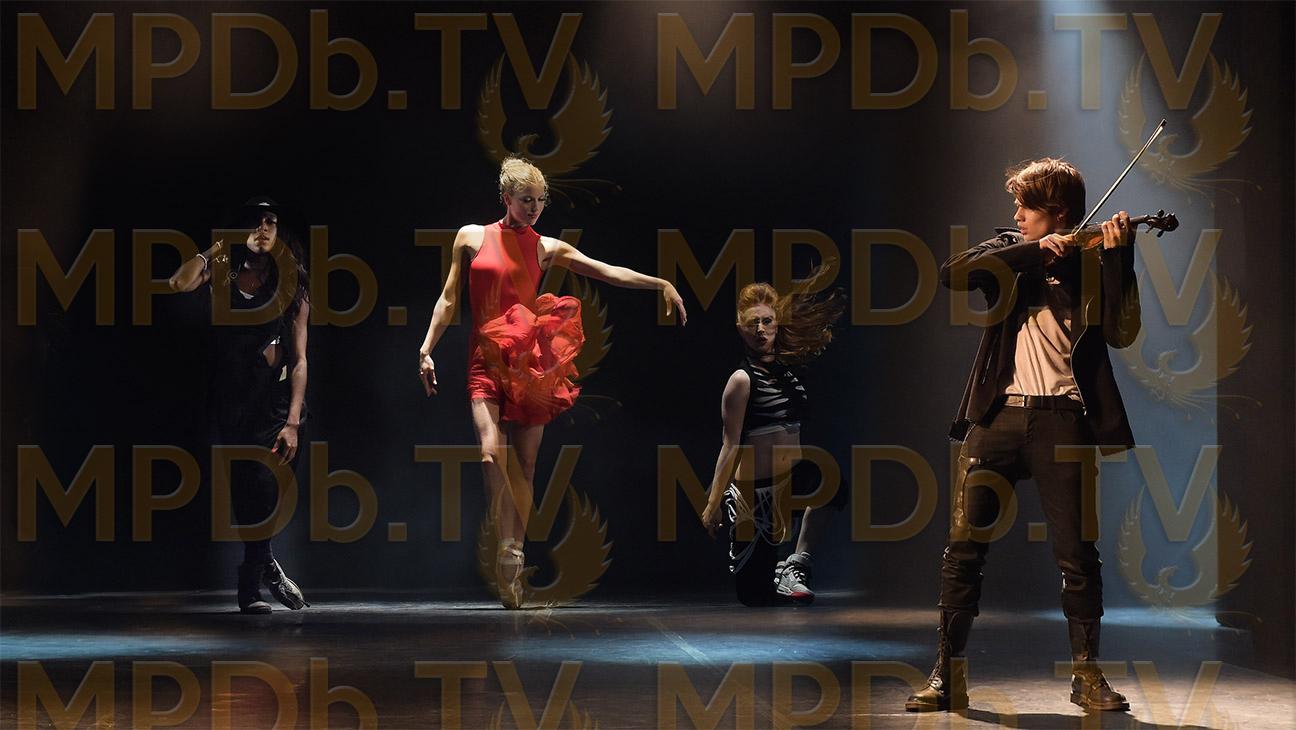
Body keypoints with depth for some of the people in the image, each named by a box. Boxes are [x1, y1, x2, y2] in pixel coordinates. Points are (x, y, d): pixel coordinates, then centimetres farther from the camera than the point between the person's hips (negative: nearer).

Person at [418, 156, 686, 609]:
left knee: (525, 463, -1)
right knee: (492, 452, -20)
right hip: (486, 359, -2)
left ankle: (513, 558, 6)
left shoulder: (546, 248, 11)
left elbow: (606, 271, 4)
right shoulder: (472, 237, 9)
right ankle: (508, 552, -21)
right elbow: (449, 299, 11)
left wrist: (661, 284, -5)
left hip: (530, 362, 2)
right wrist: (427, 349, 4)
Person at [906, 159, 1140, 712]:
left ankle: (1087, 673, 11)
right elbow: (953, 274, -6)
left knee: (1077, 552, -2)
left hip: (1059, 416, -2)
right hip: (998, 413, 2)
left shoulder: (1091, 264, 8)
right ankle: (948, 673, 4)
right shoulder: (1007, 251, 14)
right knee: (964, 546, -3)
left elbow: (1121, 332, -6)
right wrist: (1036, 251, -12)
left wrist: (1117, 255, -12)